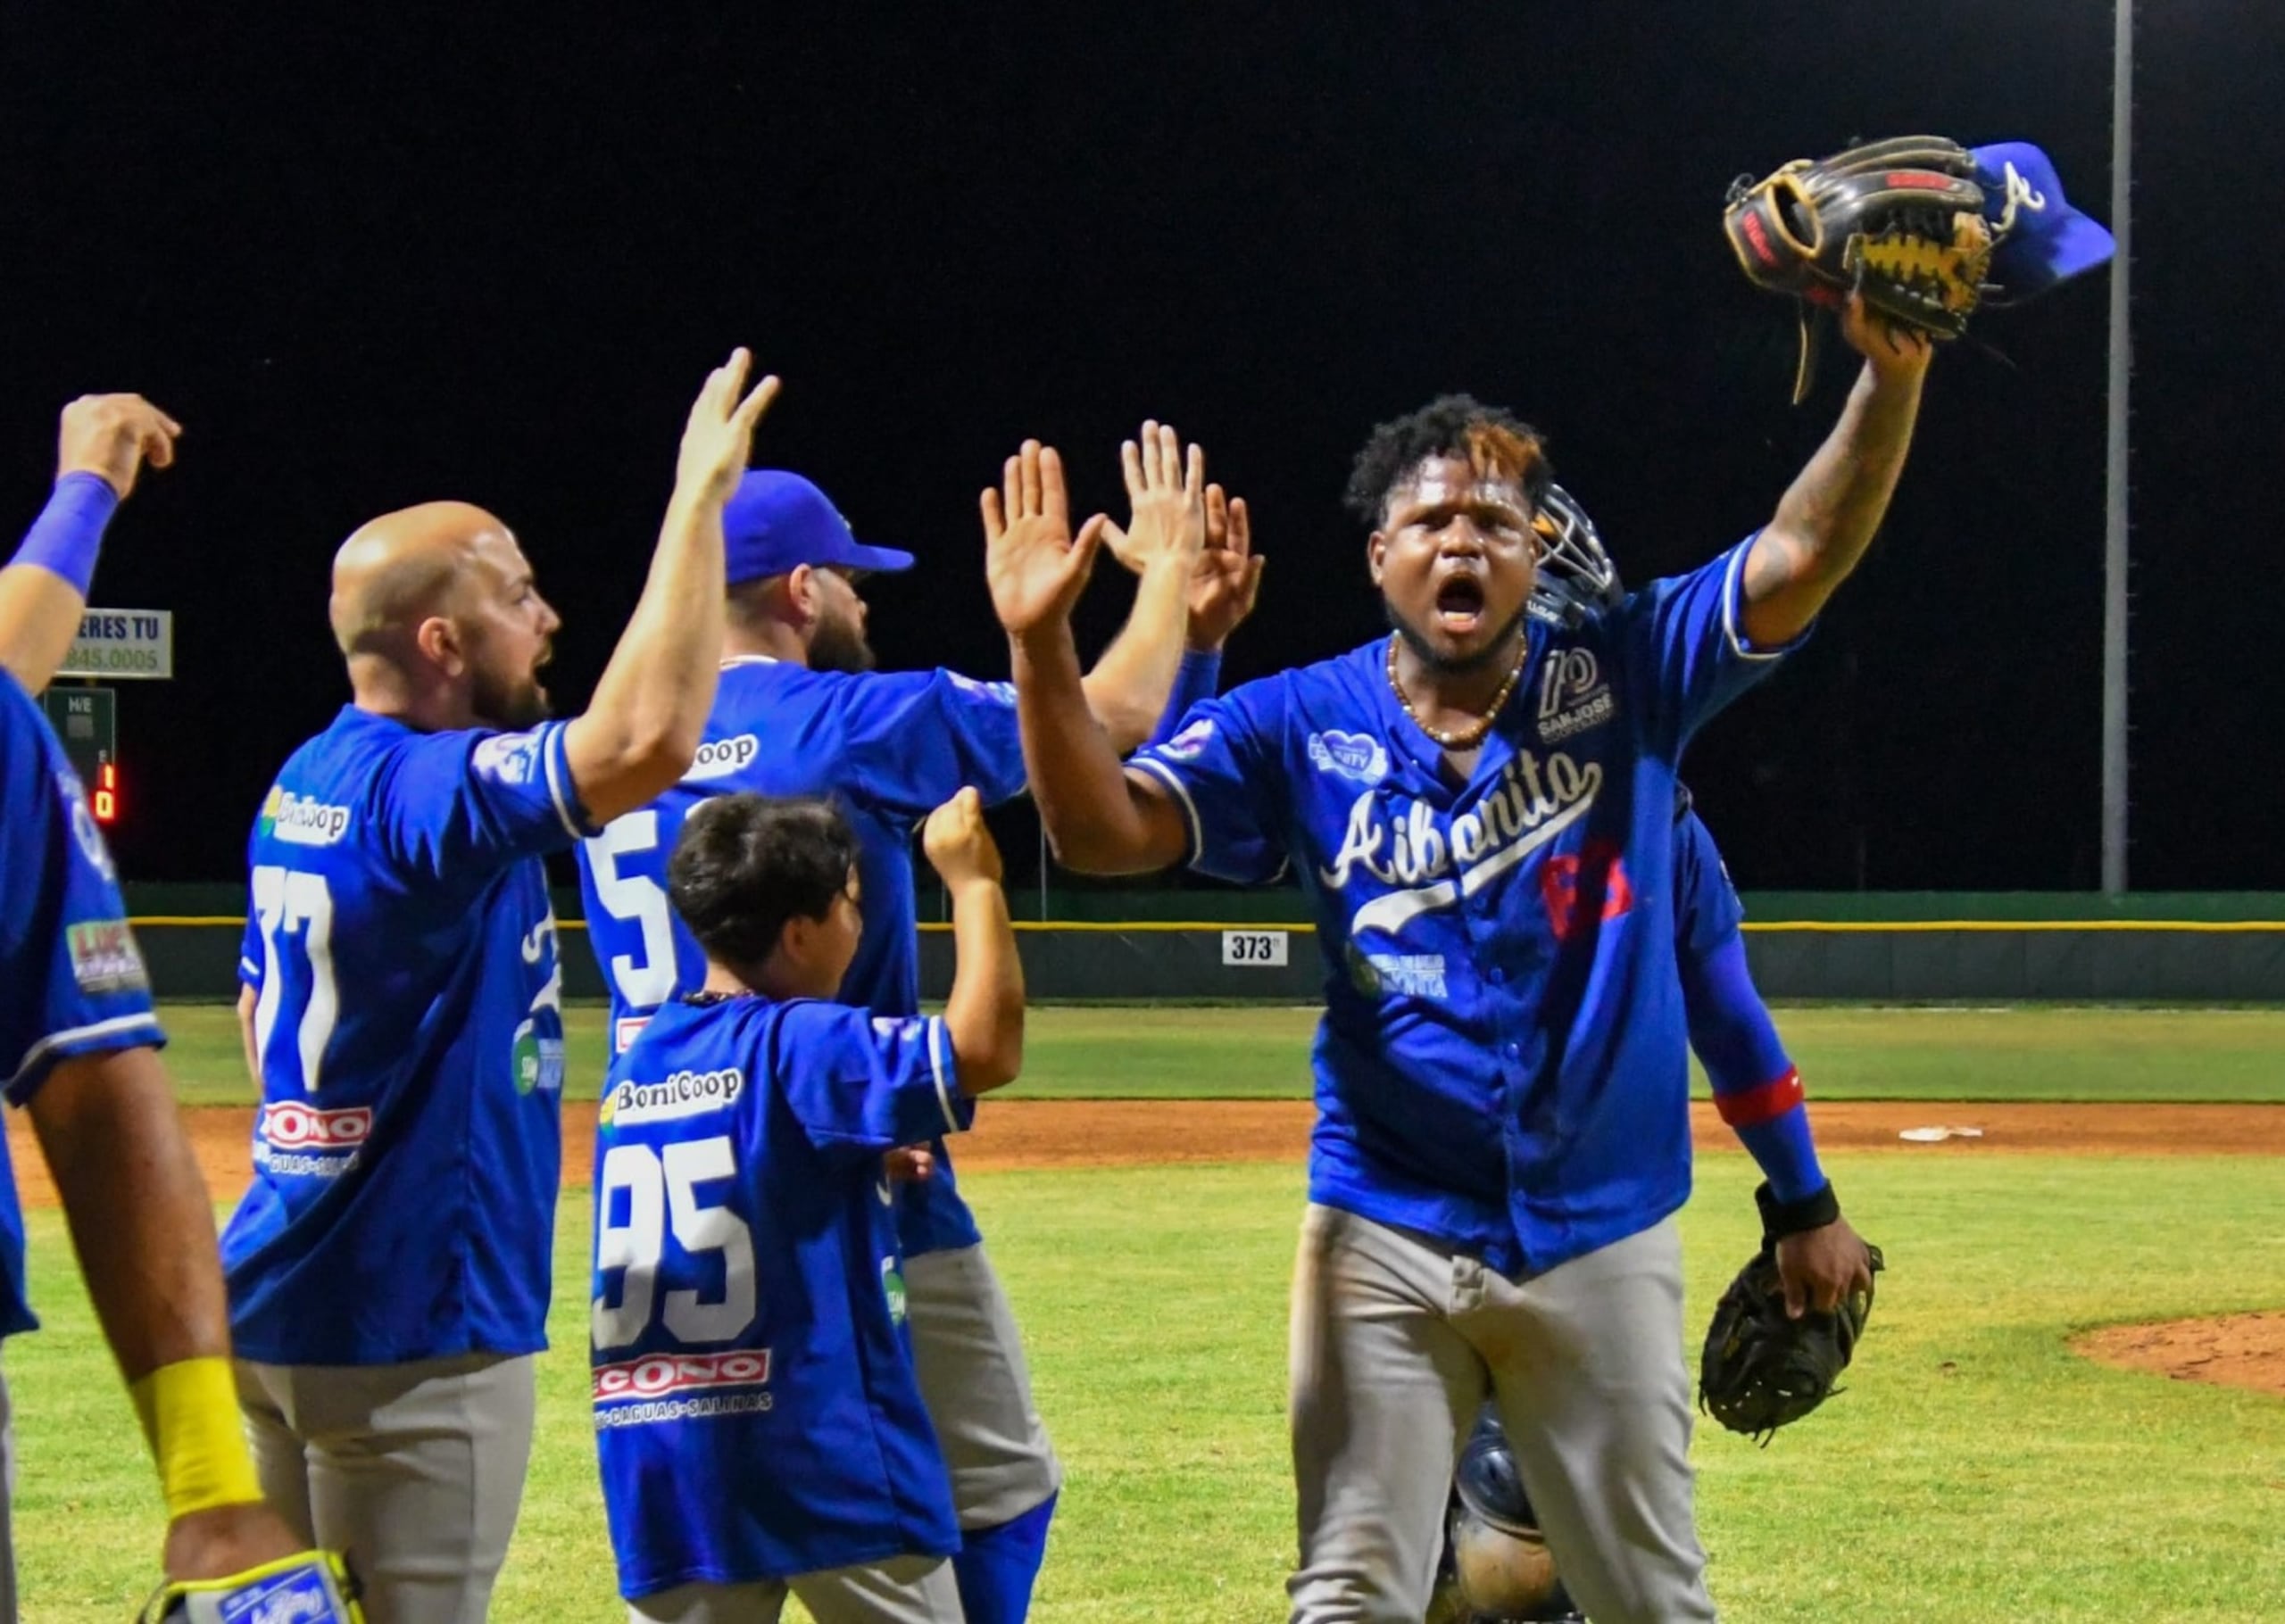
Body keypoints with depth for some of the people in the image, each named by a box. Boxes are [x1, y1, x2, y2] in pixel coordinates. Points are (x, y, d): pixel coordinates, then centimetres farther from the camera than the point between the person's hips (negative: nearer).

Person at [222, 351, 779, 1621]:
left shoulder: (303, 789, 11)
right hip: (412, 1320, -10)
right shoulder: (430, 791, -19)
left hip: (282, 1297, 10)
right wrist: (700, 492, -25)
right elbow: (650, 741, -34)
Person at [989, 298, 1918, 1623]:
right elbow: (1104, 829, -11)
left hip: (1602, 1231, 0)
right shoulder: (1303, 726, 0)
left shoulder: (1623, 681, -1)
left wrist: (1892, 381, -31)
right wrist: (1043, 646, -27)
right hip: (1387, 1234, 0)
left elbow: (1806, 555, -14)